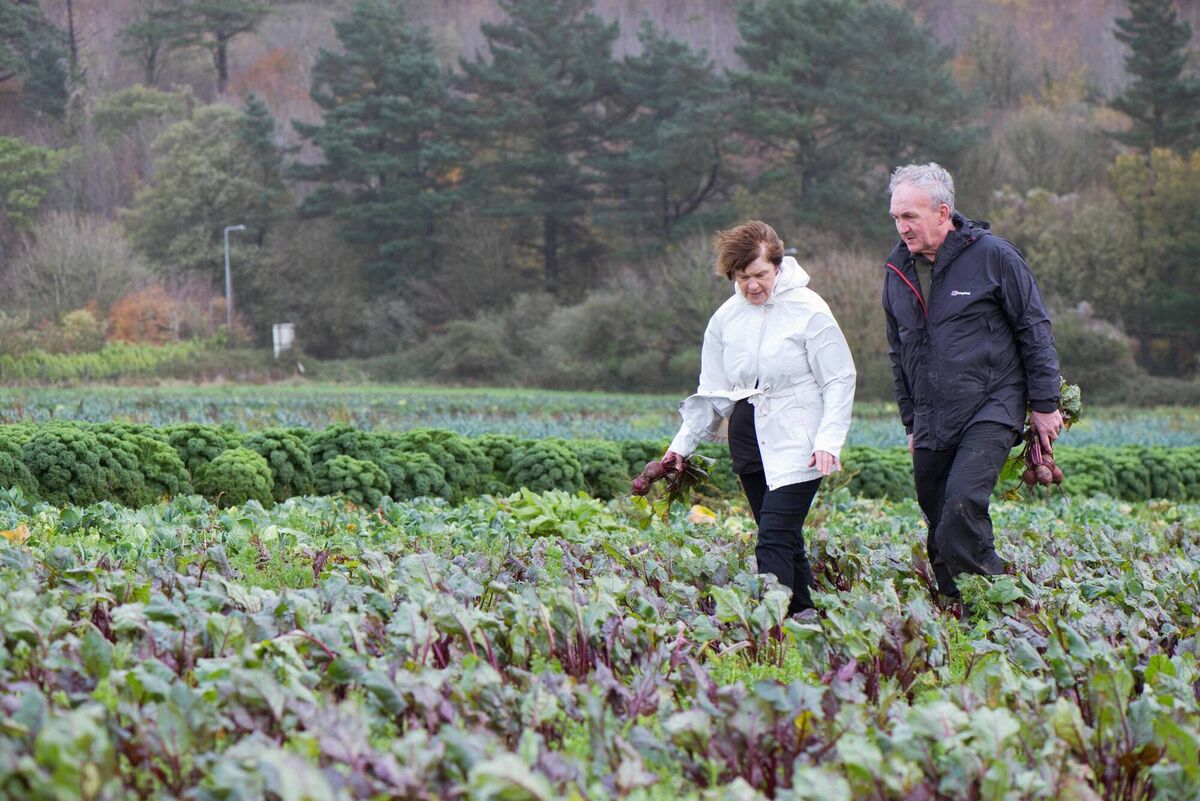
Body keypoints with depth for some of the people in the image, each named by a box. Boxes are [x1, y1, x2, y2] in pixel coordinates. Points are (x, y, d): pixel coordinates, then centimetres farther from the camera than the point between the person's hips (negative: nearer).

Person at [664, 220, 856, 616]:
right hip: (749, 440, 6)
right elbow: (713, 391, 17)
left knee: (774, 538, -16)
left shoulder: (809, 310, -6)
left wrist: (829, 440, -16)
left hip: (796, 443, -5)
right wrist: (683, 443, 12)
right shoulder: (726, 318, 9)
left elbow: (840, 380, -5)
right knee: (786, 540, 8)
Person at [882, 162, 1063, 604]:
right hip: (931, 424, 6)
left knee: (962, 505, -24)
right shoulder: (898, 269, 10)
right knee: (939, 527, 5)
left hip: (991, 412, -6)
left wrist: (1044, 405, -1)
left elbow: (1035, 331, -1)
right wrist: (911, 423, 21)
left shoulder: (992, 255, -6)